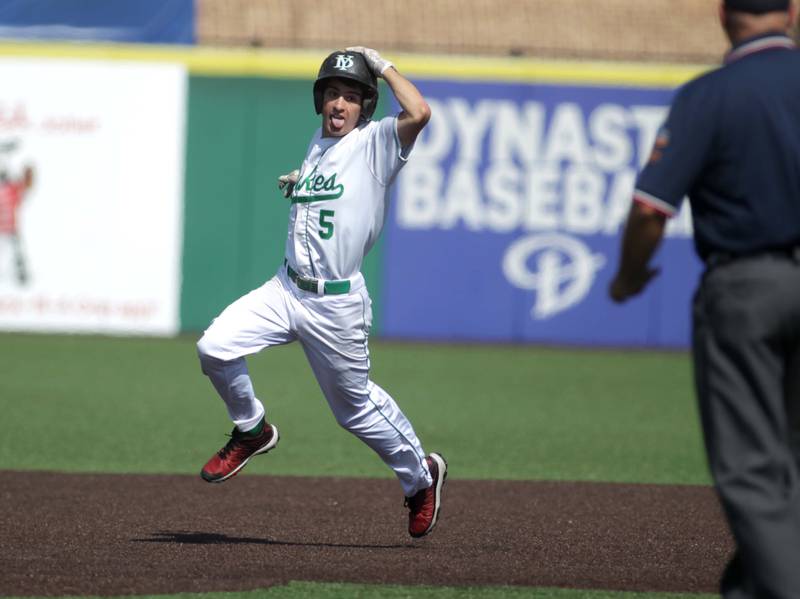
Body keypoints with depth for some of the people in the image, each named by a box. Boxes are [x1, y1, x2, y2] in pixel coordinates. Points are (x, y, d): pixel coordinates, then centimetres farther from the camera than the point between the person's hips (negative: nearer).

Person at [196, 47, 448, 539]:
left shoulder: (375, 143, -9)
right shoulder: (319, 144, 12)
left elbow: (419, 113, -30)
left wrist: (384, 67, -15)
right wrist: (299, 186, 12)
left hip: (337, 302, -6)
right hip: (286, 289, 6)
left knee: (356, 406, 6)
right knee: (215, 348, -14)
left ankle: (421, 475, 31)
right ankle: (251, 432, 11)